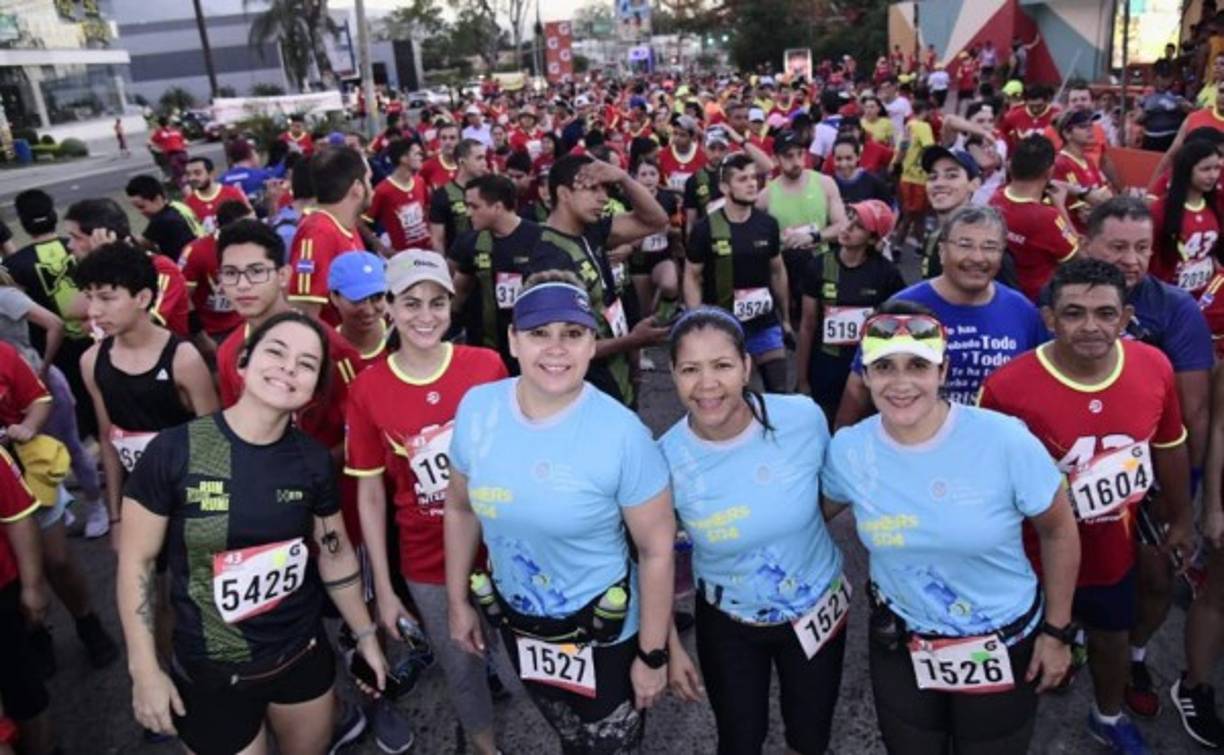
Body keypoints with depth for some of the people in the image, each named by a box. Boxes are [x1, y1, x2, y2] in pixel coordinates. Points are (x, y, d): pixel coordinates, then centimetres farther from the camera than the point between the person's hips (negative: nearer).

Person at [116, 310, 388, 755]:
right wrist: (145, 671, -8)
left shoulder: (313, 460, -7)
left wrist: (365, 635, 11)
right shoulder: (174, 450, -18)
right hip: (210, 673, -3)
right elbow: (136, 562, -9)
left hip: (304, 659, 4)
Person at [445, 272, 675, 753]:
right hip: (516, 622, 4)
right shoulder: (477, 408, -15)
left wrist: (653, 655, -11)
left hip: (604, 633, -4)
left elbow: (657, 550, -17)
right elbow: (461, 509, 1)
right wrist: (458, 601, 8)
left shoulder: (622, 433, -27)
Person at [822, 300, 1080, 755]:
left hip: (1004, 644, -2)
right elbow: (811, 514, 5)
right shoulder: (848, 450, -15)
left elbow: (1058, 532, -7)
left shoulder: (1005, 441, -22)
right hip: (899, 645, 2)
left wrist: (1057, 630, -2)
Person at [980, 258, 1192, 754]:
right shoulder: (1007, 388, -29)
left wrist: (1181, 517, 16)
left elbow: (1169, 448, 4)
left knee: (1112, 637, 29)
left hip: (1113, 547, 5)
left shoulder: (1154, 367, -14)